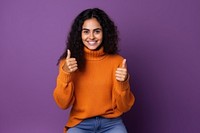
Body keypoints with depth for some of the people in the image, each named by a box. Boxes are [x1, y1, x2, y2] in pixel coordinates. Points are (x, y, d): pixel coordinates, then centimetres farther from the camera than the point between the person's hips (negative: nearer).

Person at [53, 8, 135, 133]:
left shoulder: (117, 61, -3)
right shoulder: (69, 62, -1)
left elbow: (124, 107, -3)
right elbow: (63, 104, -6)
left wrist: (123, 82, -21)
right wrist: (65, 74, -19)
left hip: (111, 123, 0)